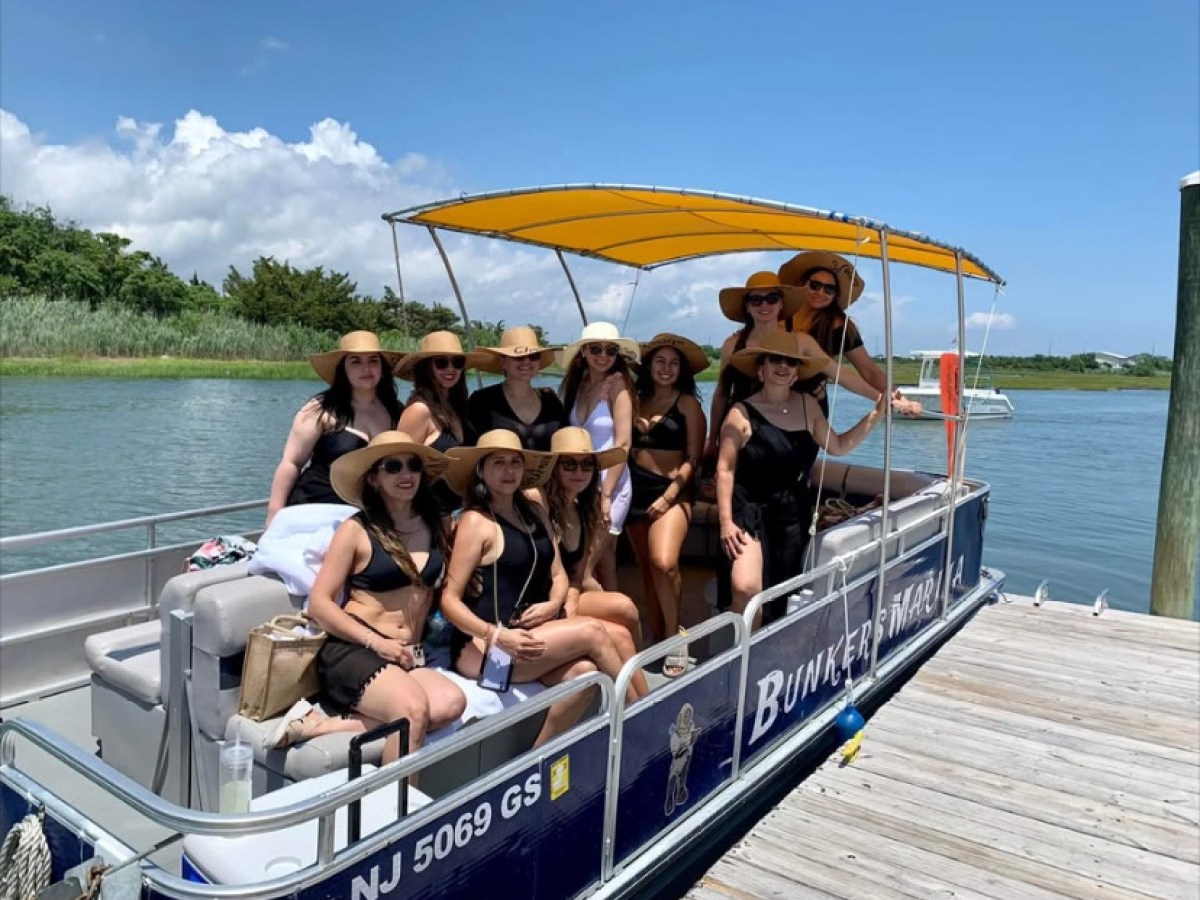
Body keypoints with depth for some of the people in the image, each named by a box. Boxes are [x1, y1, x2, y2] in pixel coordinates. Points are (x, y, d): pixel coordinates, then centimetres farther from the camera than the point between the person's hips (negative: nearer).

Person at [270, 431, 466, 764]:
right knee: (413, 708, -35)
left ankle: (321, 726, -21)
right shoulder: (357, 530, -2)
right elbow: (319, 603, -3)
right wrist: (376, 642, -14)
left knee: (451, 702, -29)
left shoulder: (433, 524, 10)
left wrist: (412, 644, 9)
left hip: (407, 656, 5)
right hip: (353, 650, -5)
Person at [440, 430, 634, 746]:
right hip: (481, 648, -6)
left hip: (531, 636, 6)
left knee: (582, 670, -25)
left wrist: (554, 604, -7)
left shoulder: (535, 513, 14)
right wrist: (498, 636, -26)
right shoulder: (476, 522, -9)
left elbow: (558, 575, 16)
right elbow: (449, 600, -12)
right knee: (593, 631, -19)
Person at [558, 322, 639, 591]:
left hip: (610, 485, -5)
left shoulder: (618, 384, -10)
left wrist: (605, 494, -15)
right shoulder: (576, 383, 7)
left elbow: (623, 444, -14)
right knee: (602, 564, 11)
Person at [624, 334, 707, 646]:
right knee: (648, 572, 10)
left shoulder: (688, 403, 0)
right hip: (636, 491, 5)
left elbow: (693, 458, -5)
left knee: (664, 565, -24)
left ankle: (673, 638, -6)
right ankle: (657, 644, 21)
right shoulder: (637, 401, 12)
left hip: (671, 492, -5)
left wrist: (668, 497, -14)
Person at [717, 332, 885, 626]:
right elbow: (725, 469, -10)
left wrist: (875, 413, 5)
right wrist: (726, 521, -15)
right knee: (746, 587, -24)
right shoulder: (742, 413, -11)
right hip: (750, 510, -5)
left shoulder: (808, 405, 3)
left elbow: (838, 446, 14)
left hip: (794, 513, 5)